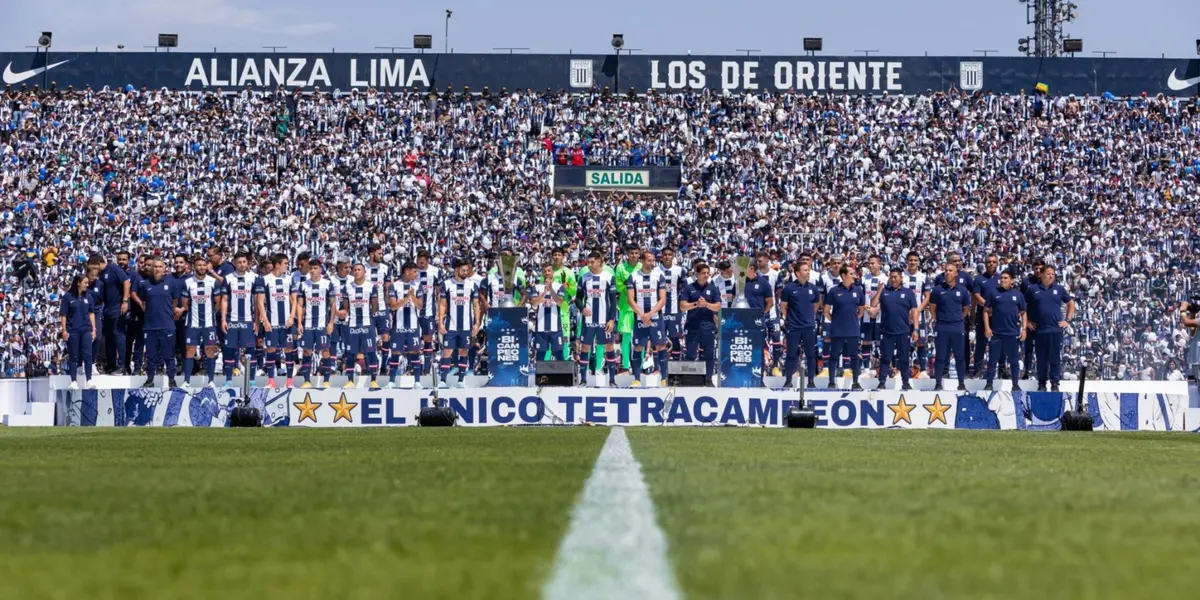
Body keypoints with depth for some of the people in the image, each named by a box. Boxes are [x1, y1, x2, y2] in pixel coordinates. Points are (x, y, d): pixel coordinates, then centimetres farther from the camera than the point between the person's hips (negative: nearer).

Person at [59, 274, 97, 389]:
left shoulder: (87, 296, 8)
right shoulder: (67, 297, -4)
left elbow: (91, 313, 12)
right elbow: (63, 315, -2)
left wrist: (93, 329, 7)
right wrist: (64, 330, -7)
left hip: (86, 330, 3)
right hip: (72, 331, -3)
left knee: (87, 355, -4)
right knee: (73, 357, 4)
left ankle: (89, 380, -2)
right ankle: (73, 382, 7)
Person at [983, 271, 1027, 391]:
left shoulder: (1018, 295, 7)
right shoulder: (994, 294, 5)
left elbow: (1023, 313, 10)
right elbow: (986, 311, 5)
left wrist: (1024, 329, 1)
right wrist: (987, 327, -5)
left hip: (1013, 333, 1)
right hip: (996, 333, -1)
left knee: (1014, 360, 6)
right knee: (993, 360, 2)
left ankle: (1016, 385, 12)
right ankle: (989, 384, 6)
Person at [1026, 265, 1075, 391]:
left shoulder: (1059, 289, 7)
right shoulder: (1033, 289, 4)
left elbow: (1071, 304, 16)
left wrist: (1067, 320, 7)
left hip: (1056, 329, 0)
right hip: (1039, 330, 0)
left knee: (1055, 357, 0)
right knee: (1041, 358, 5)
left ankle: (1055, 383, 5)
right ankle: (1041, 383, 12)